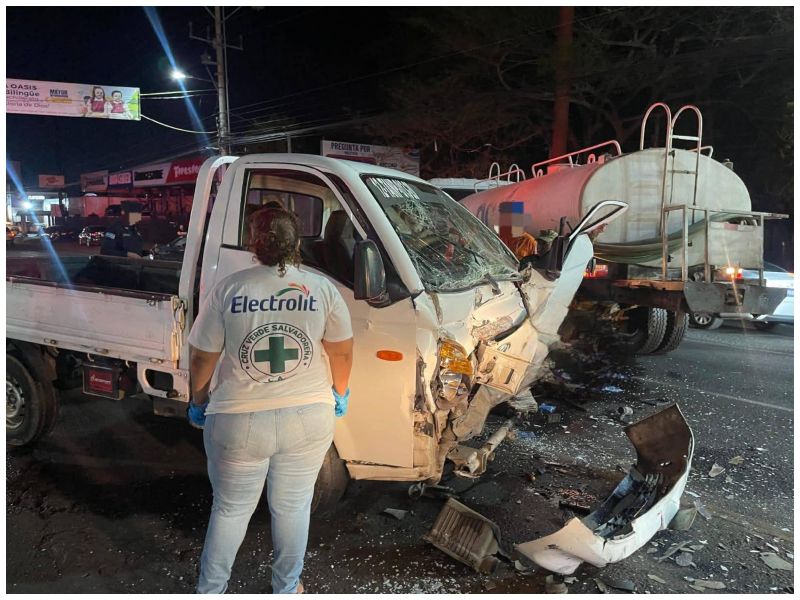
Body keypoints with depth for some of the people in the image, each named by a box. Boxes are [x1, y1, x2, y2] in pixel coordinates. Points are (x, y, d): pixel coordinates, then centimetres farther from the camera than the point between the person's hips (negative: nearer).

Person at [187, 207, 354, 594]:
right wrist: (340, 394, 18)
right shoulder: (322, 289, -5)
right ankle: (287, 589, 39)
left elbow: (202, 360, -3)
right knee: (293, 508, 21)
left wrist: (198, 403, 14)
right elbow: (342, 352, 1)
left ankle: (209, 591, 37)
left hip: (240, 423, -1)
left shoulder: (227, 289, -8)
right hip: (309, 419, 1)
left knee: (230, 510, 21)